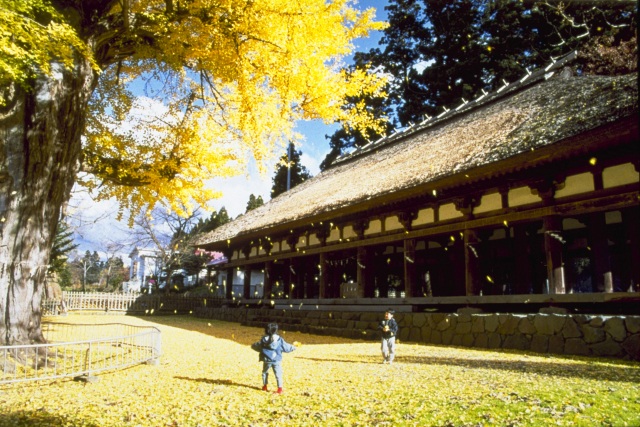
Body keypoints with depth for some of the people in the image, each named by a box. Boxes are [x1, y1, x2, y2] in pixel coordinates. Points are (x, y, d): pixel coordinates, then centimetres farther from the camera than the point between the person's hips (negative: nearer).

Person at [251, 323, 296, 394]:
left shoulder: (264, 339, -5)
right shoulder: (280, 340, -5)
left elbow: (258, 346, 7)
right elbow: (286, 347, 2)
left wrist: (253, 345, 30)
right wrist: (293, 347, 19)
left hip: (267, 360, 1)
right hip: (277, 360, -1)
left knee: (265, 372, 24)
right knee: (278, 374, 3)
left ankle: (265, 386, 30)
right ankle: (280, 388, -5)